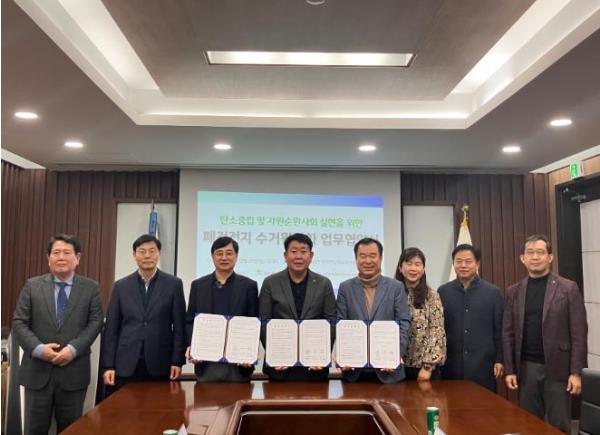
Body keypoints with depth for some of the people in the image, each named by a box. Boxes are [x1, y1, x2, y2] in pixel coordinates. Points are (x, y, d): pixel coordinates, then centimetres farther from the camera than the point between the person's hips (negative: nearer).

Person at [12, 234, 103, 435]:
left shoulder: (90, 288, 3)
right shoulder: (32, 286, 5)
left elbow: (95, 322, -2)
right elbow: (19, 322, 1)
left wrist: (73, 349, -16)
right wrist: (38, 348, -14)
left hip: (73, 371, 0)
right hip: (38, 370, 1)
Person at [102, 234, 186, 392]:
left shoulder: (174, 284, 2)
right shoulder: (121, 286, 6)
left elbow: (179, 326, 1)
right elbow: (111, 328, 6)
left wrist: (177, 361, -4)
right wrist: (108, 365, 1)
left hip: (160, 365, -1)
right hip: (126, 364, 1)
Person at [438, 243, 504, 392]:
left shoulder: (493, 292, 2)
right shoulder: (443, 292, 3)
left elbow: (500, 329, 3)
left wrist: (499, 360, 0)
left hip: (483, 364, 0)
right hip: (451, 364, 1)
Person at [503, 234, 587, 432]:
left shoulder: (568, 289, -4)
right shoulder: (514, 291, 5)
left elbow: (578, 333, -6)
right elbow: (508, 333, 5)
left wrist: (576, 372, -10)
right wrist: (509, 369, 1)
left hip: (557, 368, -2)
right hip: (526, 368, 3)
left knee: (558, 424, 6)